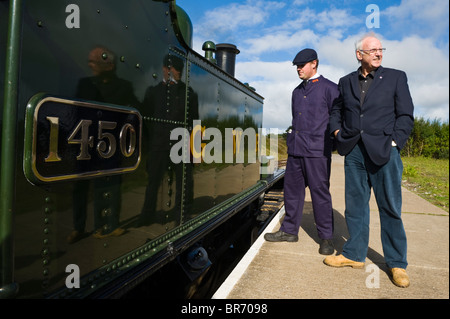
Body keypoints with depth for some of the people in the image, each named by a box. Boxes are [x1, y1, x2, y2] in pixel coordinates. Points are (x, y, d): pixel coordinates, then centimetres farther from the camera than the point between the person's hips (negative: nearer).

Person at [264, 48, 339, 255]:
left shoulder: (329, 88, 0)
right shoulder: (297, 91, 19)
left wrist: (334, 143, -4)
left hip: (316, 150, -7)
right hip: (295, 149, 7)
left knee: (320, 192, -2)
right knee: (292, 189, 10)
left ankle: (326, 237, 11)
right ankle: (289, 230, 23)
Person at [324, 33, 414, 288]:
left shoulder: (396, 77, 7)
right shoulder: (346, 82, 14)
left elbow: (406, 115, 3)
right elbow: (337, 110, 24)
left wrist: (394, 142, -8)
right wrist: (336, 131, 6)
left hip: (383, 151, -3)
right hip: (354, 152, 3)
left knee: (390, 208, 2)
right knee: (355, 205, 9)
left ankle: (397, 263, 16)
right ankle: (355, 254, 22)